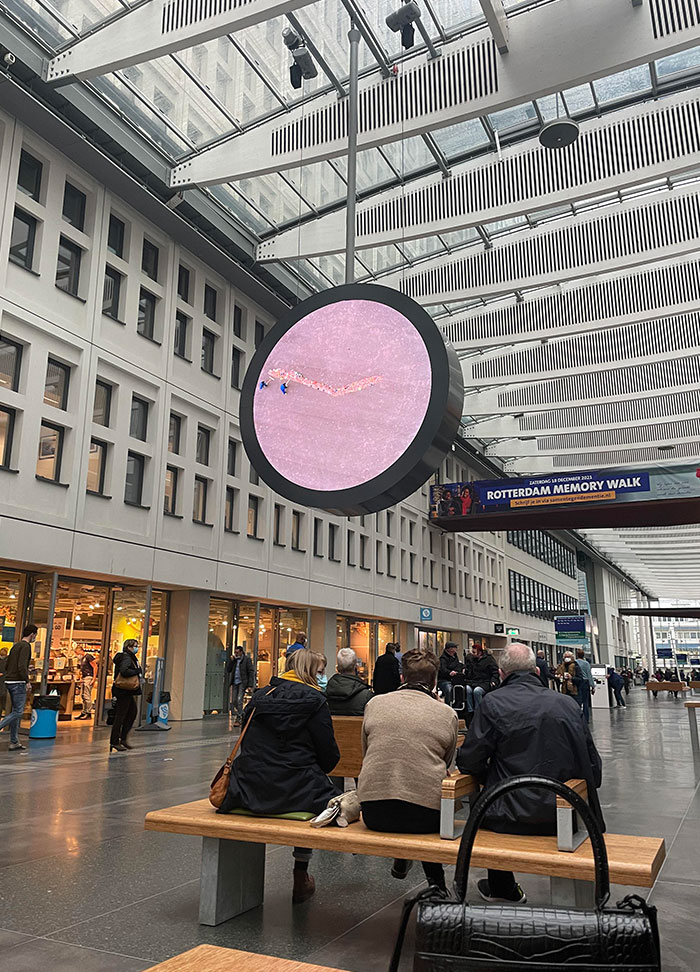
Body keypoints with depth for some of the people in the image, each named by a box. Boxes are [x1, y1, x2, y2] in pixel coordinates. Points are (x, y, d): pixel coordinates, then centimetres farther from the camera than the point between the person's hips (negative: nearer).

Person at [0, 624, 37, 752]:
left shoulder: (15, 646, 17)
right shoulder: (26, 646, -11)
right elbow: (21, 666, -22)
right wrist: (27, 681, -16)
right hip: (18, 682, -9)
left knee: (15, 711, 10)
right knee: (18, 712, -6)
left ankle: (14, 743, 10)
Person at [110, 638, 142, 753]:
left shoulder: (131, 658, 15)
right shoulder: (126, 658, -16)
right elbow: (124, 671, -31)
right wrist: (137, 671, -20)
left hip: (127, 692, 10)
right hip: (124, 691, -10)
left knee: (133, 711, 14)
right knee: (120, 715, -3)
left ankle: (123, 738, 21)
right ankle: (114, 742, 4)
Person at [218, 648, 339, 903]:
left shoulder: (259, 696, 8)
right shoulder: (314, 700, -7)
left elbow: (247, 744, 14)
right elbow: (329, 755, -6)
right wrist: (320, 769, 15)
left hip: (248, 792, 5)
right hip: (294, 793, -5)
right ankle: (301, 879, 29)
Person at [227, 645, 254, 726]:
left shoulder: (247, 659, -3)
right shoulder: (233, 659, 12)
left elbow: (250, 672, -5)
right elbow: (228, 670, 8)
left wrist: (250, 685, -11)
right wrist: (231, 661, -4)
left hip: (242, 683, -5)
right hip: (234, 683, 5)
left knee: (239, 700, -14)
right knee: (233, 701, 6)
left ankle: (238, 719, -13)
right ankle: (235, 717, 18)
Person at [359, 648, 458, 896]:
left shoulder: (375, 704, 6)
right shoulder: (447, 714, 1)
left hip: (373, 813, 3)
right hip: (425, 815, -2)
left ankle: (402, 858, 43)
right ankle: (436, 882, 27)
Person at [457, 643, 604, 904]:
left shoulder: (493, 703, -11)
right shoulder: (568, 703, 0)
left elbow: (469, 762, -10)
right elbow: (593, 767, 5)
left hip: (512, 817, -3)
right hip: (561, 818, 4)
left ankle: (504, 889, 41)